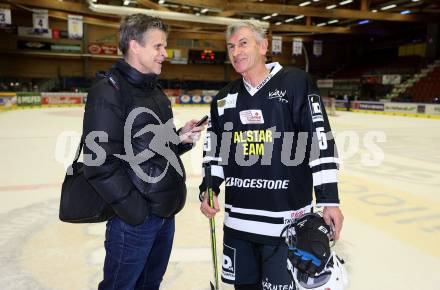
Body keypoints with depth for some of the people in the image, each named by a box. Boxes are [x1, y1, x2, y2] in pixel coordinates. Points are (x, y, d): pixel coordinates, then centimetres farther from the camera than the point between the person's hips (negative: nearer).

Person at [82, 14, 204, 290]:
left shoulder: (155, 91, 13)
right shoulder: (109, 91, -16)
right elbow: (101, 164, -21)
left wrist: (181, 139, -1)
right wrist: (137, 211, -18)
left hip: (165, 213, 8)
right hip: (134, 218, -8)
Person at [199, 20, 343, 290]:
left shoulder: (295, 83, -7)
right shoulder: (224, 98, 9)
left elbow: (321, 142, -10)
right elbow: (214, 152, 15)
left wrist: (329, 200, -12)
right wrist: (208, 189, 2)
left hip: (286, 219, -5)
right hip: (237, 220, 5)